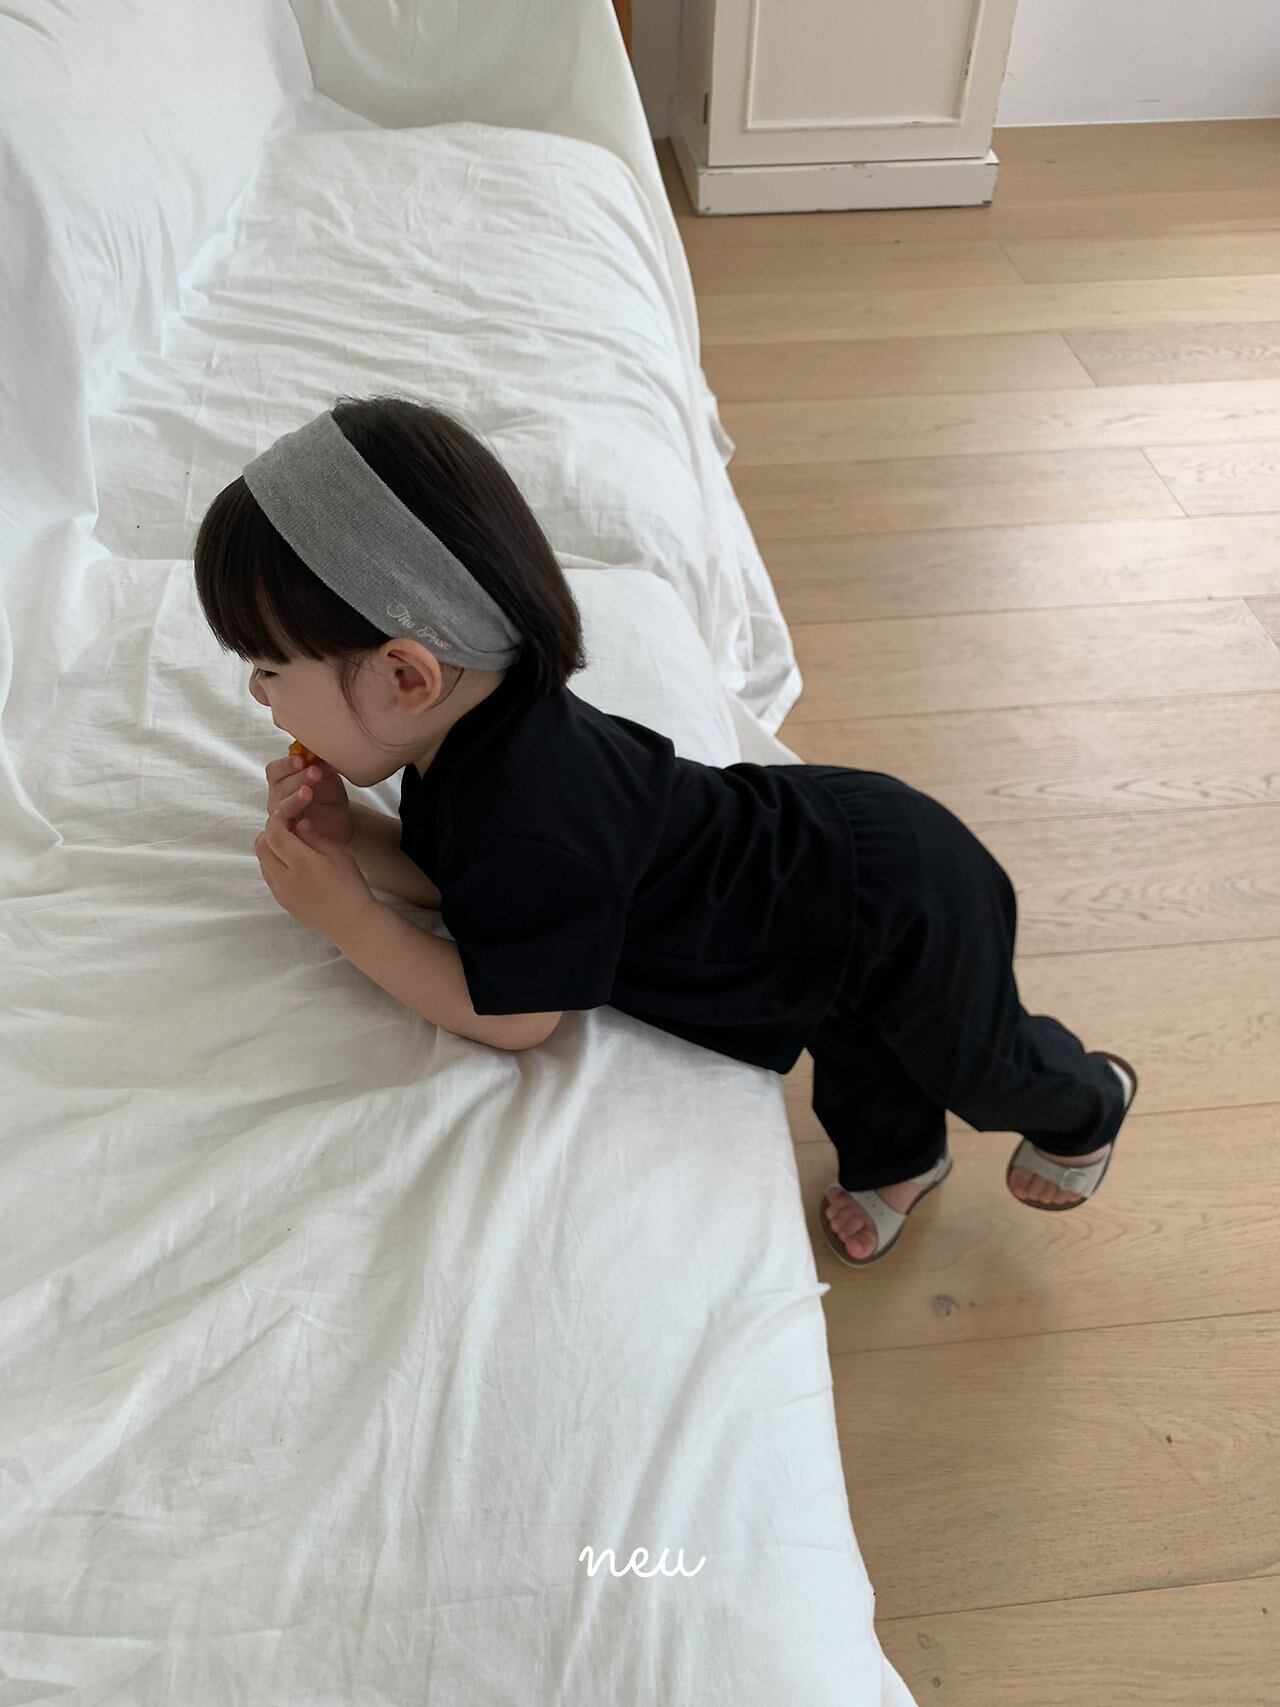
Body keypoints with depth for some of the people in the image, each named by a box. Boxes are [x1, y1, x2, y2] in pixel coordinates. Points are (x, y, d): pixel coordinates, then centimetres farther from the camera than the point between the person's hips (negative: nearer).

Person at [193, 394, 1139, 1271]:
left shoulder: (535, 820, -42)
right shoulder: (477, 727, -13)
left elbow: (509, 1015, -28)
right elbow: (455, 876, 1)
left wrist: (345, 913, -26)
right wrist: (350, 834, -17)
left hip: (907, 903, -7)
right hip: (833, 839, 7)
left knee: (976, 1062, 25)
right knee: (853, 1041, 34)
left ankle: (1089, 1103, 59)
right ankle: (894, 1157, 65)